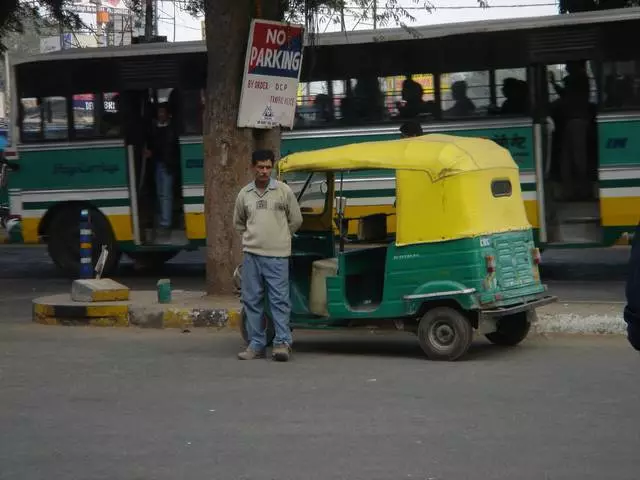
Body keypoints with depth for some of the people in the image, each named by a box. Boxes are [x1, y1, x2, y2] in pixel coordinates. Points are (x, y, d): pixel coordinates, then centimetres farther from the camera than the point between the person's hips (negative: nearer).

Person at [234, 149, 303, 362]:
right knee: (252, 300, 5)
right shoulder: (244, 194, 8)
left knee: (279, 299, -6)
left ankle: (282, 342, -4)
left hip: (277, 255, -3)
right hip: (251, 254, 3)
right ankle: (256, 344, 11)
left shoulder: (283, 190, 0)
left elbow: (296, 219, 9)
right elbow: (238, 222, 23)